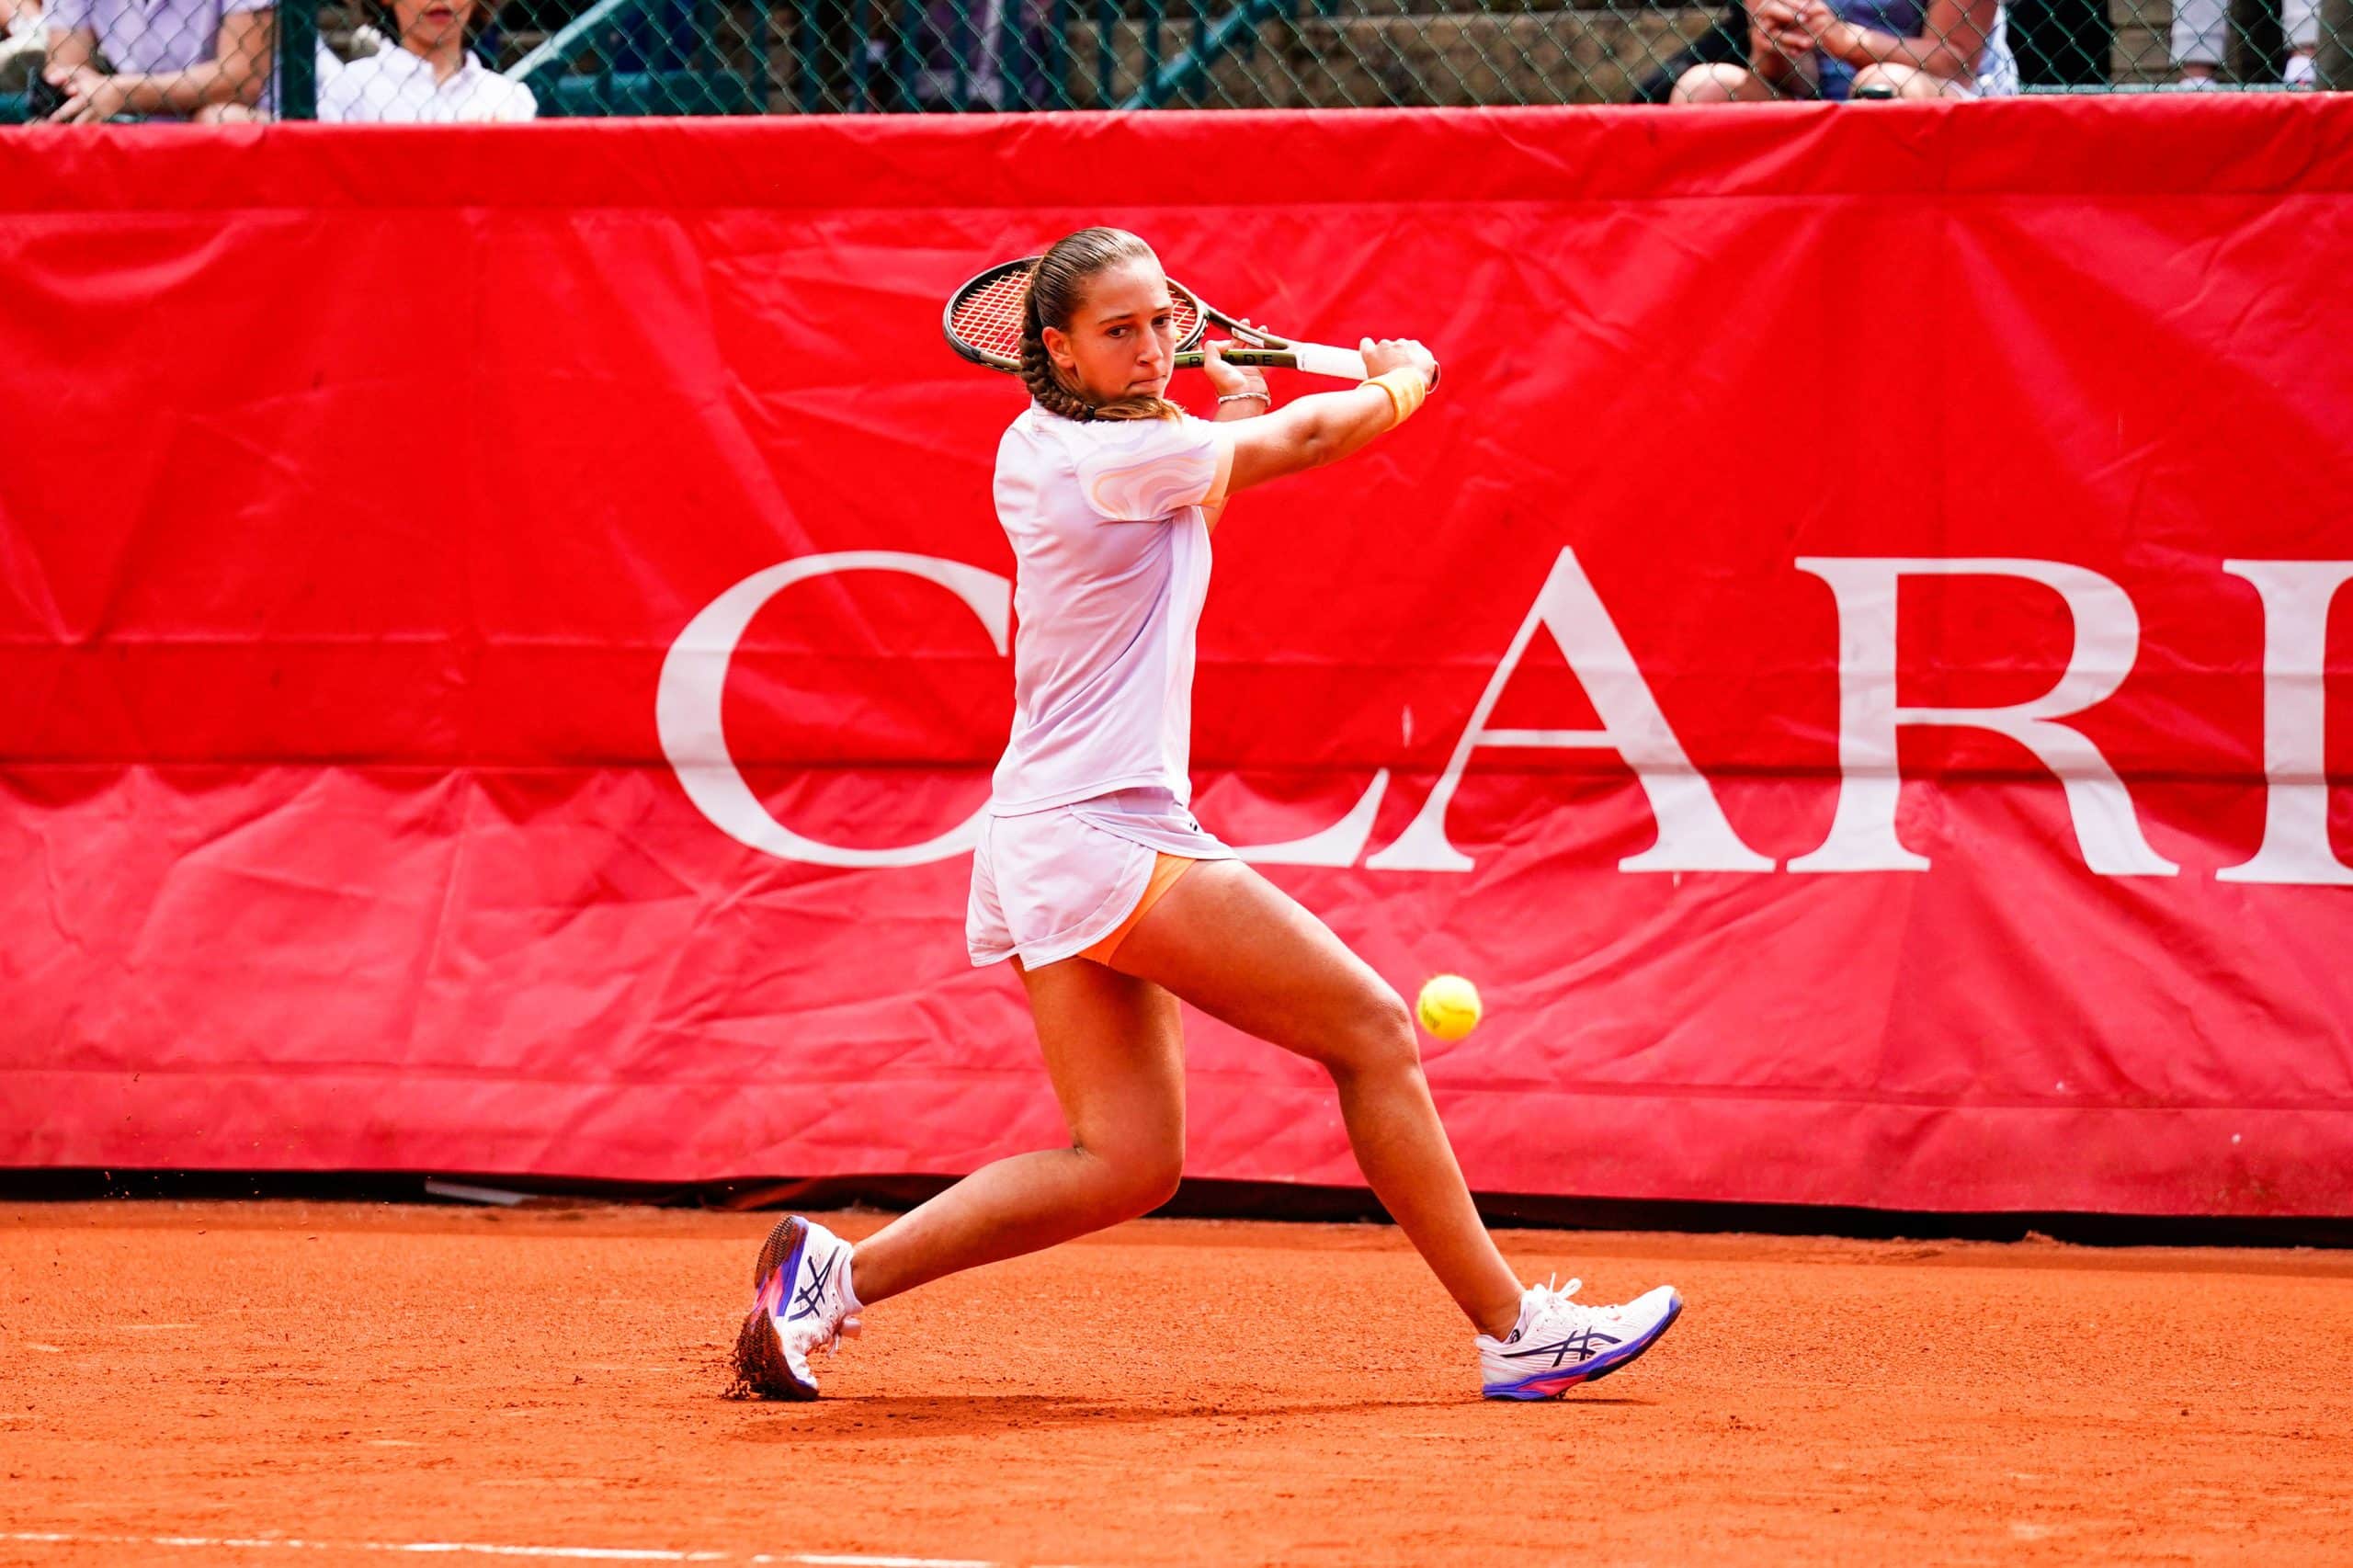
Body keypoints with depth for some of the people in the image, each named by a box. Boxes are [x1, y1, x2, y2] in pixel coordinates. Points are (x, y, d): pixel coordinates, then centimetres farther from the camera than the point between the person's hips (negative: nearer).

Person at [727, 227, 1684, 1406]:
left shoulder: (1035, 450, 11)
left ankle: (834, 1272, 1)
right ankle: (1514, 1331, -1)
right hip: (1112, 835, -9)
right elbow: (1308, 438, 2)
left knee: (1124, 1163, 6)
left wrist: (1230, 410, 22)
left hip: (1041, 840, 9)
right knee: (1373, 1032, -4)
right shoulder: (1122, 458, -15)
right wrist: (1406, 378, 21)